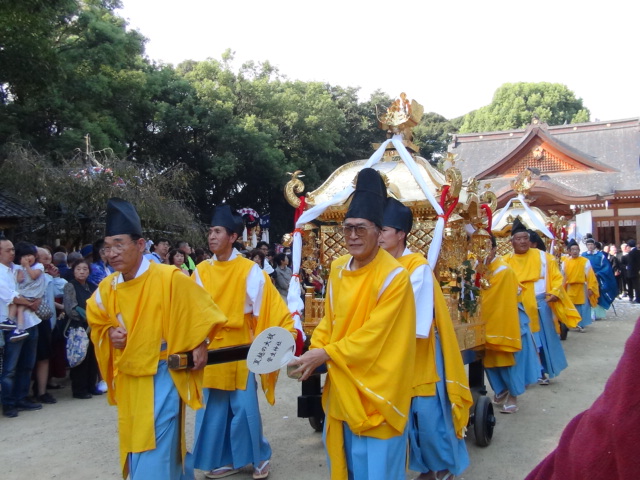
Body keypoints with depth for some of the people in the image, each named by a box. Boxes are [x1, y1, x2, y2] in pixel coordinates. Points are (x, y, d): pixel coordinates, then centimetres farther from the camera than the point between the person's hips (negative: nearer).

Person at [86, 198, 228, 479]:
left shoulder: (169, 279, -17)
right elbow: (97, 320, 17)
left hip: (161, 377, -6)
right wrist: (109, 332, -3)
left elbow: (201, 309, -6)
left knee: (154, 455, -7)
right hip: (127, 379, 6)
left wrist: (199, 345, -8)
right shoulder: (107, 288, -1)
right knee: (134, 447, 18)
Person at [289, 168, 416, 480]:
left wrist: (323, 355, -19)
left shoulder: (394, 276, -19)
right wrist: (312, 354, -5)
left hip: (375, 389, -6)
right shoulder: (338, 268, 3)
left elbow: (373, 337, -20)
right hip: (342, 384, 7)